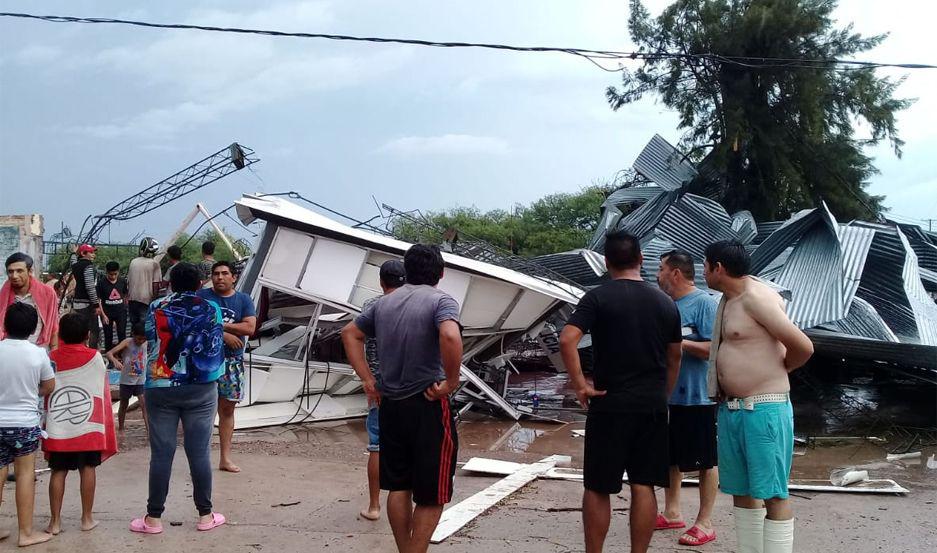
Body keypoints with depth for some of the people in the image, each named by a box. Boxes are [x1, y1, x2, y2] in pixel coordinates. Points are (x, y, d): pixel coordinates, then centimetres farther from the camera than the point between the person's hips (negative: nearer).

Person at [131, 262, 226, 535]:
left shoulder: (156, 308, 1)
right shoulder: (211, 309, -1)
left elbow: (151, 342, 11)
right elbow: (215, 348, 5)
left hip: (161, 388, 1)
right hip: (201, 389, 0)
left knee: (161, 453, 4)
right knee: (199, 453, 4)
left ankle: (154, 518, 9)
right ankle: (205, 515, 13)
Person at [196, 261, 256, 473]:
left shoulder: (244, 300, 7)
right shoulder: (201, 296, 1)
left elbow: (249, 328, -7)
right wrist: (223, 334, -16)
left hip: (232, 361, 3)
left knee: (227, 408, 9)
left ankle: (225, 458, 15)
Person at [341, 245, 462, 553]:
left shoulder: (385, 302, 11)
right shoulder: (441, 300, -9)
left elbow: (350, 333, 19)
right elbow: (450, 336, -30)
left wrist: (367, 379, 15)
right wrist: (452, 380, -17)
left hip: (390, 405, 6)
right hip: (428, 406, -6)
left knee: (399, 486, 15)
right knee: (432, 495, 3)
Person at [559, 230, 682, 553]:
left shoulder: (598, 297, -6)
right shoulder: (665, 303, 7)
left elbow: (567, 340, -20)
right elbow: (674, 358, 14)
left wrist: (579, 384, -12)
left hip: (610, 405, -4)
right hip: (653, 407, 4)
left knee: (597, 488, 6)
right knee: (644, 487, 8)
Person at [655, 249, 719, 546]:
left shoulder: (704, 303, -14)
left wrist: (681, 343, -23)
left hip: (698, 396, -8)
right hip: (668, 394, 8)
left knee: (705, 461, 4)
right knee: (670, 457, 17)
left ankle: (705, 523, 13)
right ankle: (672, 513, 31)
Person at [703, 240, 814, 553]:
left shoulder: (756, 297, -14)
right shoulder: (728, 301, 13)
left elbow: (803, 348, -15)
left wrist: (775, 372, 2)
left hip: (764, 410, -9)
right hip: (730, 409, 9)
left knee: (772, 494, -4)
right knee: (741, 490, 14)